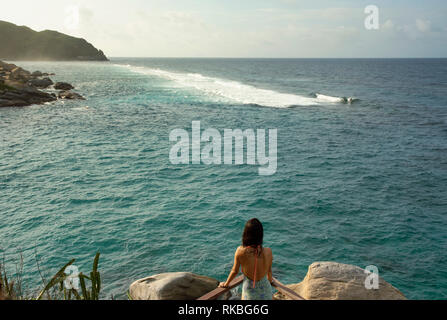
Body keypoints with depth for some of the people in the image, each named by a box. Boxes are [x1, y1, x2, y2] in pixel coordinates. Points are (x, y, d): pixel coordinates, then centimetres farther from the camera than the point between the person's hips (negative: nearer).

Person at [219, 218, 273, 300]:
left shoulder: (240, 251, -22)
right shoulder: (268, 252, -20)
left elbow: (235, 271, -6)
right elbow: (269, 271, 0)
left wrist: (226, 284, 15)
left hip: (249, 291, 0)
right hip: (265, 290, 0)